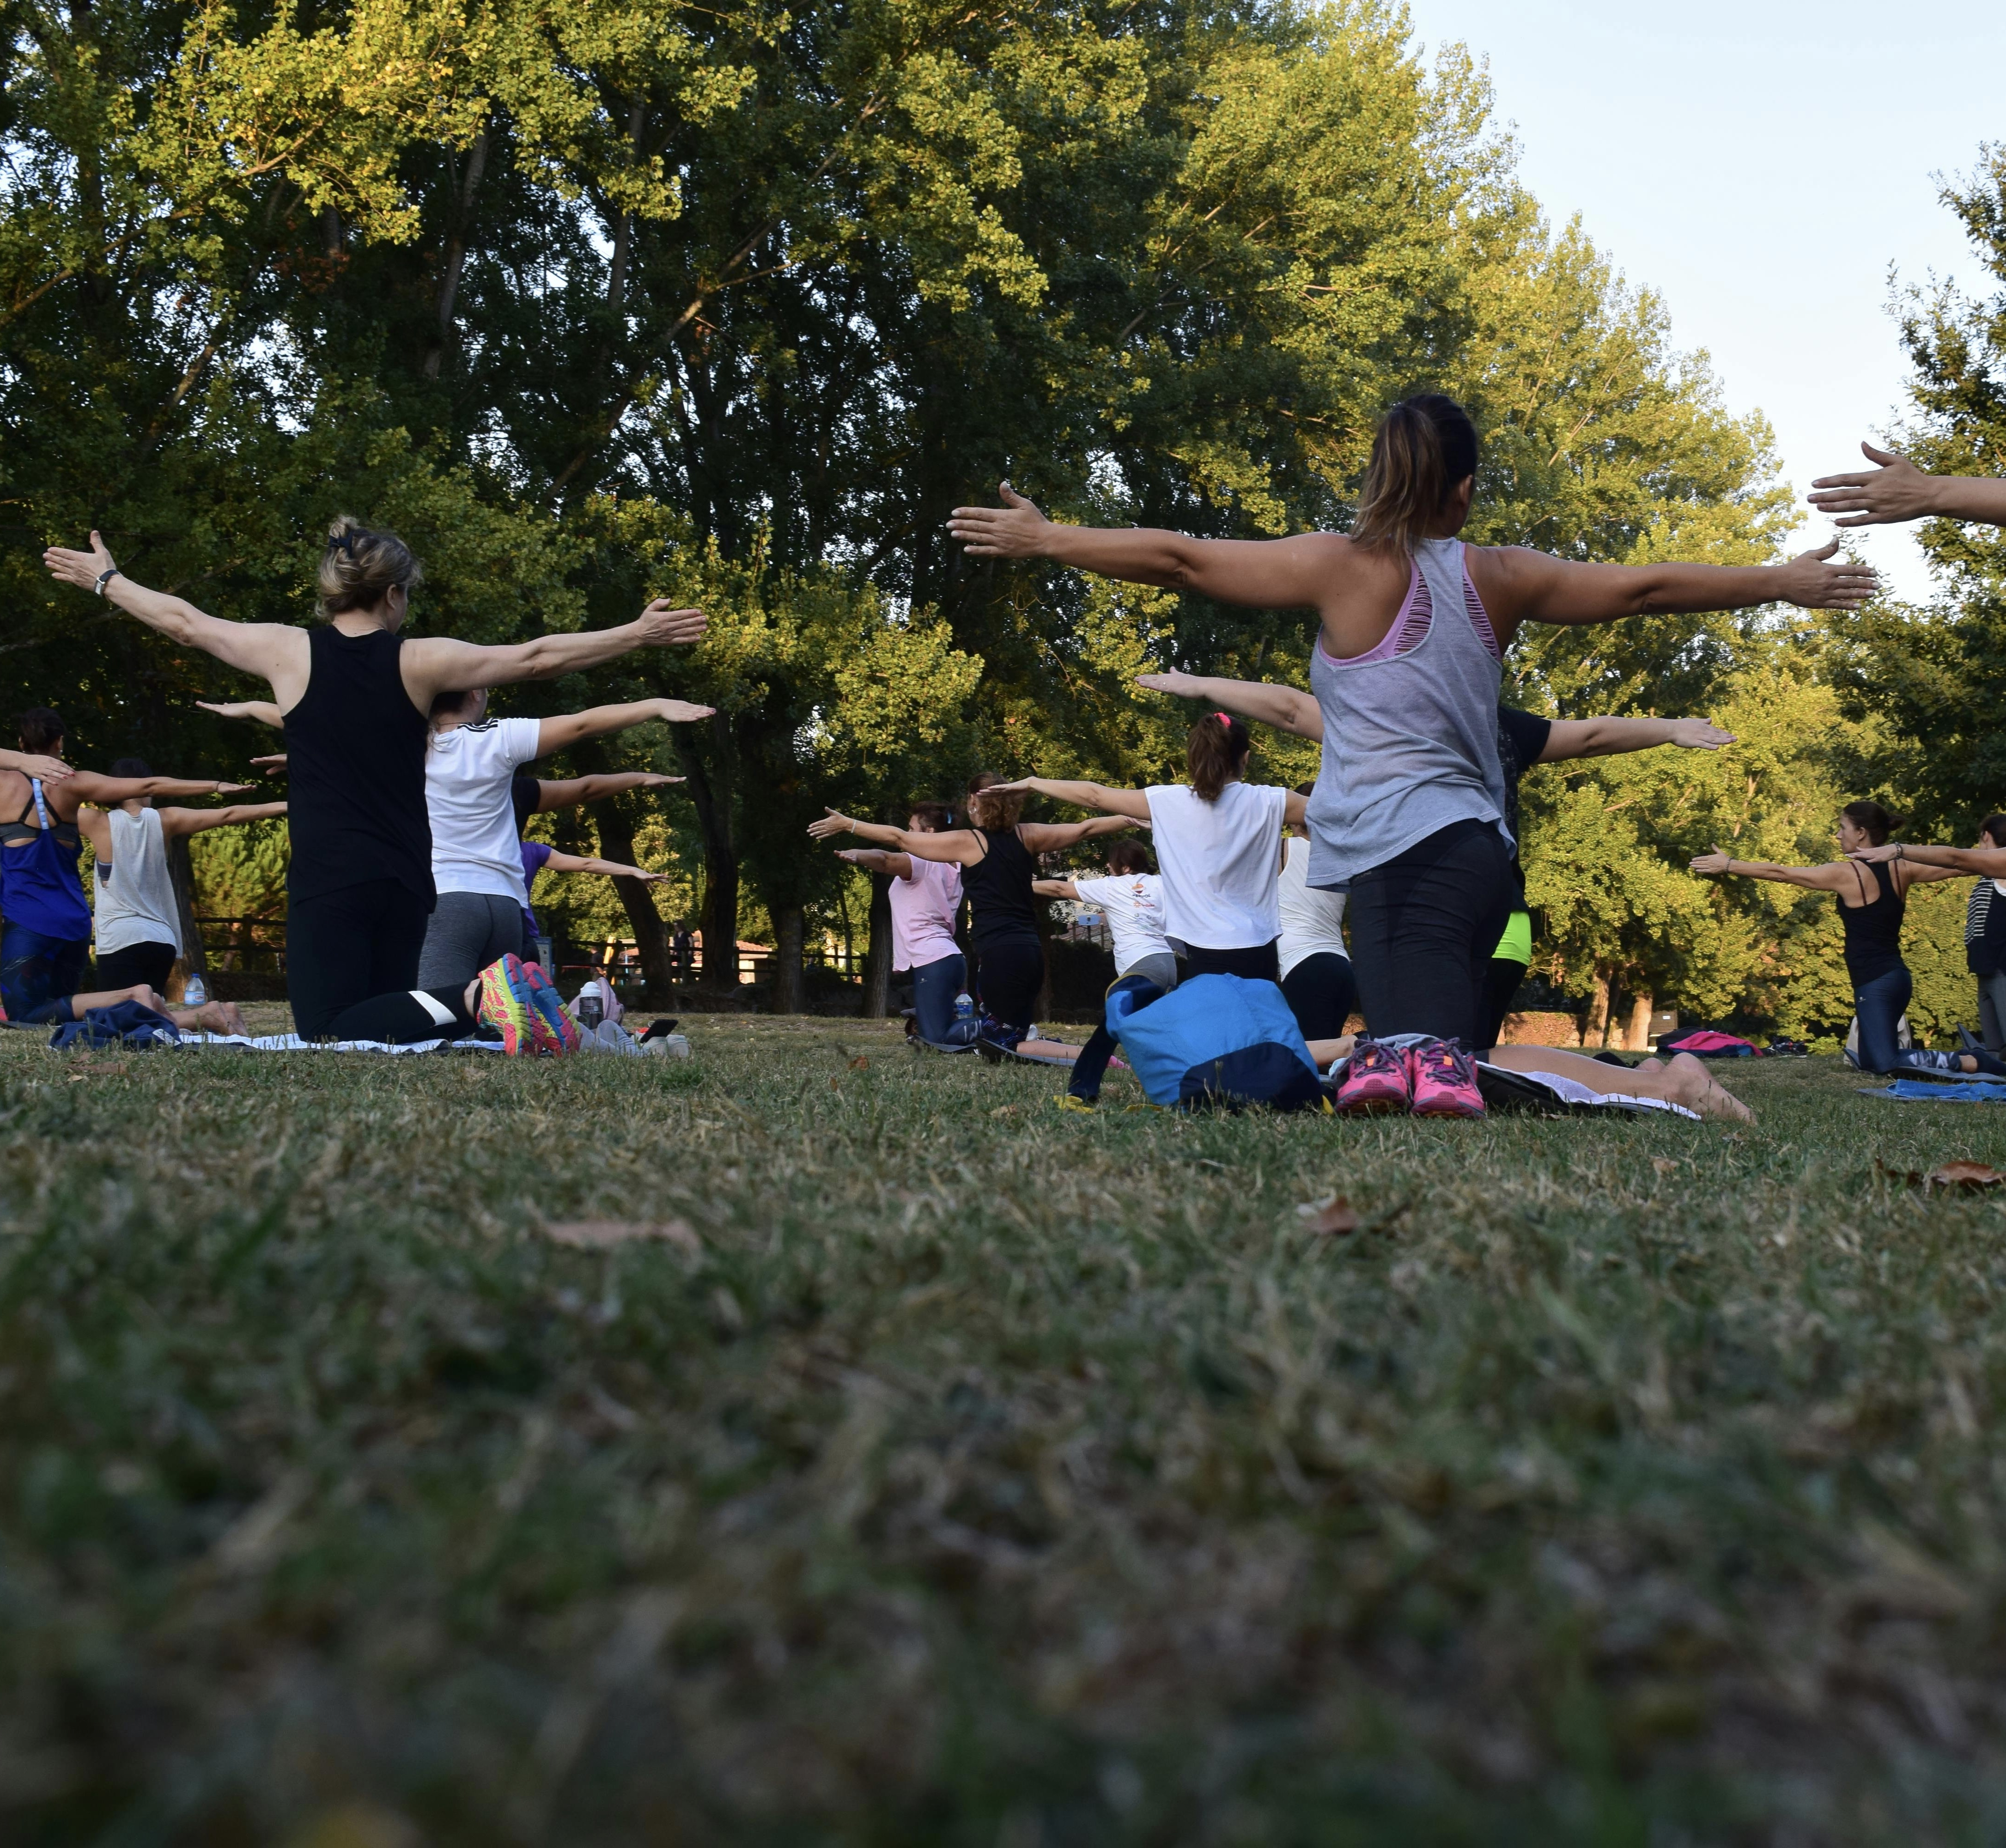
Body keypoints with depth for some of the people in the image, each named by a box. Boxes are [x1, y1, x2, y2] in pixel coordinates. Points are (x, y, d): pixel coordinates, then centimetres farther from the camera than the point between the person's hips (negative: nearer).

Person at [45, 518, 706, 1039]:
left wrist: (105, 579, 31)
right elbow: (536, 658, 4)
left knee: (332, 1043, -6)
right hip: (404, 883, 2)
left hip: (325, 883, -2)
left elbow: (185, 622, 15)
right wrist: (639, 634, 12)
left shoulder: (290, 652, 1)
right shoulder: (420, 661, 1)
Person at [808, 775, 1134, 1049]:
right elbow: (1083, 829, 20)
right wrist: (1133, 819, 33)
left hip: (1001, 956, -7)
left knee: (1002, 1046, -2)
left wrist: (847, 824, 11)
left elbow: (899, 838, 3)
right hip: (1030, 954, 7)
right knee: (994, 1037, 18)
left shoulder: (968, 842, -1)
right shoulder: (1026, 836, 13)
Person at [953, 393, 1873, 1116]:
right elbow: (1644, 587, 20)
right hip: (1477, 849, 6)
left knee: (1415, 1063, -15)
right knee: (1438, 1066, 13)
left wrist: (1045, 540, 11)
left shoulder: (1345, 567, 0)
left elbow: (1181, 559, 1)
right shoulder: (1500, 577, 12)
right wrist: (1784, 581, 33)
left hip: (1405, 855, -6)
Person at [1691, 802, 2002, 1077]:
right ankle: (1965, 1059, 6)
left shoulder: (1847, 873, -11)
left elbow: (1780, 873, -4)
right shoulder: (1901, 869, 7)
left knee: (1883, 1063, -14)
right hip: (1897, 977, 8)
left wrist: (1729, 865, 2)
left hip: (1876, 983, -8)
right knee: (1867, 1059, 14)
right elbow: (1959, 863, 20)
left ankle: (1972, 1063, -17)